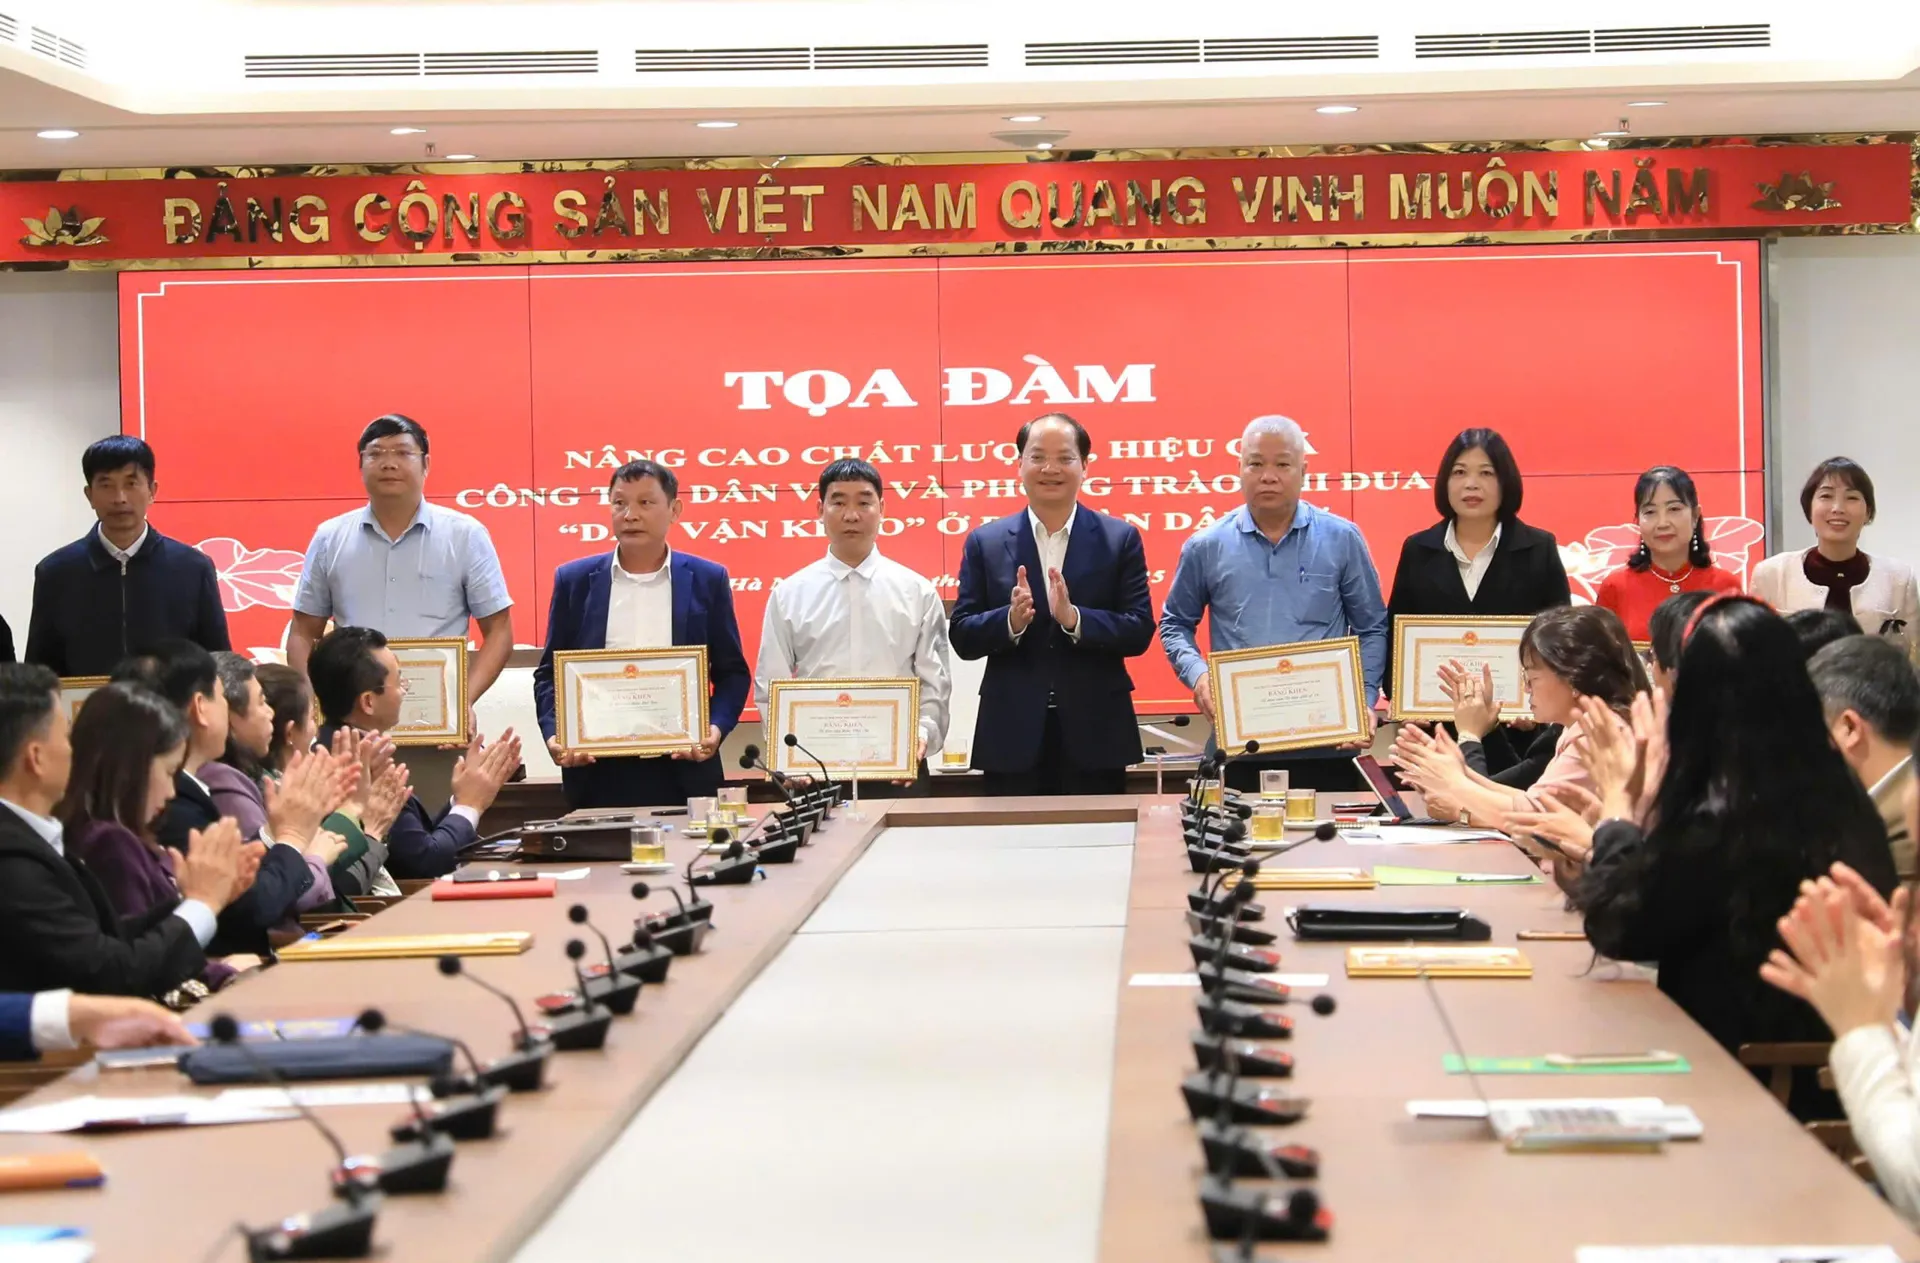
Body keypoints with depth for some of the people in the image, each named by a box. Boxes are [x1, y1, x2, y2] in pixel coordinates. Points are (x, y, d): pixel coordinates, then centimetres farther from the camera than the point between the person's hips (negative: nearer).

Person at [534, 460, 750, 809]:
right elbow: (550, 673, 9)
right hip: (597, 774, 1)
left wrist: (716, 728, -10)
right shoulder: (575, 580, 7)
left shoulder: (708, 580, 6)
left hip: (683, 773, 0)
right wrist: (554, 733, -8)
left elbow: (732, 672, 8)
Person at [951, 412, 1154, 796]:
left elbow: (1140, 631, -3)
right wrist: (1011, 620, -18)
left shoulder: (1120, 539, 4)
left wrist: (1074, 618, -19)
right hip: (1012, 739, 0)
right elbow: (962, 638, 2)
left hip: (1094, 737, 0)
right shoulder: (985, 542, 7)